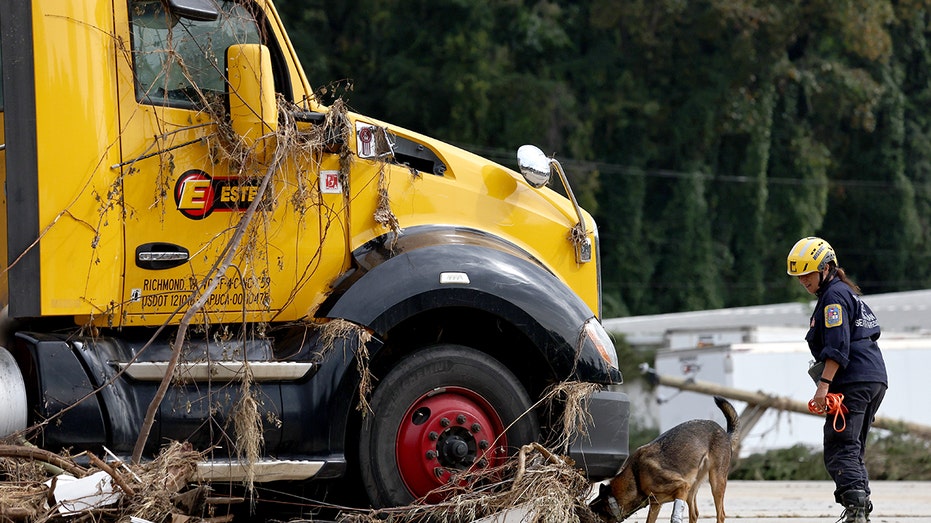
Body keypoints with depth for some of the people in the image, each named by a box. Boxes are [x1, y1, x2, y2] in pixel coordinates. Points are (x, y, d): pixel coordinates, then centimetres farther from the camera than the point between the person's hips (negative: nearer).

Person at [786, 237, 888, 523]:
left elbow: (837, 346, -18)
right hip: (876, 380, 10)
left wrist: (824, 384, -22)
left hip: (852, 382, -10)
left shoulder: (834, 296, -7)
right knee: (853, 449, 14)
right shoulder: (848, 292, 24)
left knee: (840, 449, -15)